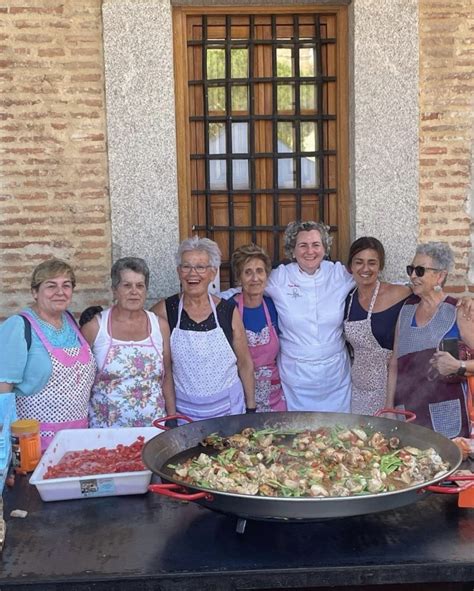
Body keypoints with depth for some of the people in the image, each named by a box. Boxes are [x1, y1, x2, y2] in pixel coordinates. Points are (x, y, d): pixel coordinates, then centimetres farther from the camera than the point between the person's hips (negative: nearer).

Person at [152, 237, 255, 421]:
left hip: (228, 408, 1)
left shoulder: (228, 311, -2)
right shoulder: (165, 311, -5)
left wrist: (251, 409, 6)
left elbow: (245, 363, 5)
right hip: (182, 411, -1)